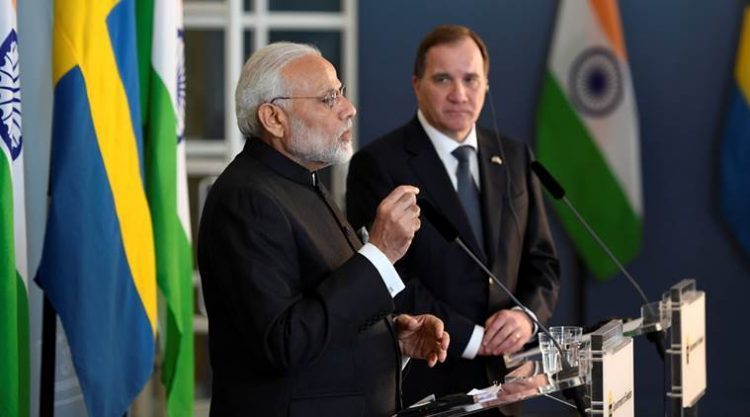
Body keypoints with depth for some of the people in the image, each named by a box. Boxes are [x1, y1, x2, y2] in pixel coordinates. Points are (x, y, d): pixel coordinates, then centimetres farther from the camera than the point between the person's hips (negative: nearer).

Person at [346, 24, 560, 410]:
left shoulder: (514, 158, 9)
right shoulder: (378, 165, -9)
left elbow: (541, 262, 10)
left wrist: (526, 315, -9)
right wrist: (473, 339, -15)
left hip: (501, 378, 5)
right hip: (421, 381, -5)